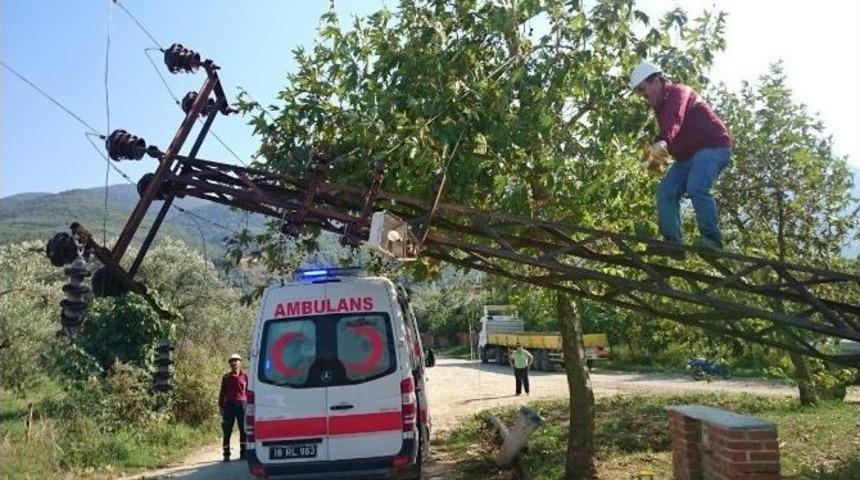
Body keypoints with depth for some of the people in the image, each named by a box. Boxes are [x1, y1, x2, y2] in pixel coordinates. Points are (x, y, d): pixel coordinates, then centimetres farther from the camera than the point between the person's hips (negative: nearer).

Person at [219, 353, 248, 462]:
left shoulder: (244, 376, 6)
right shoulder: (226, 377, 7)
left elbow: (248, 391, 8)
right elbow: (222, 393, 10)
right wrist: (221, 406, 5)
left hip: (242, 405, 0)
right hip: (229, 405, 0)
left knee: (244, 430, 3)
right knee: (227, 431, 2)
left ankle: (243, 453, 11)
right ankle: (226, 454, 7)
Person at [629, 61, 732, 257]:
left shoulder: (677, 92, -13)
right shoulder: (661, 106, 17)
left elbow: (675, 120, -36)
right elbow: (668, 134, 22)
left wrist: (662, 142, -54)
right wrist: (659, 158, 4)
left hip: (713, 147, -10)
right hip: (689, 154, 10)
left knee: (696, 188, -30)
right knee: (666, 192, -5)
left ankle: (712, 239, -24)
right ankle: (672, 242, -10)